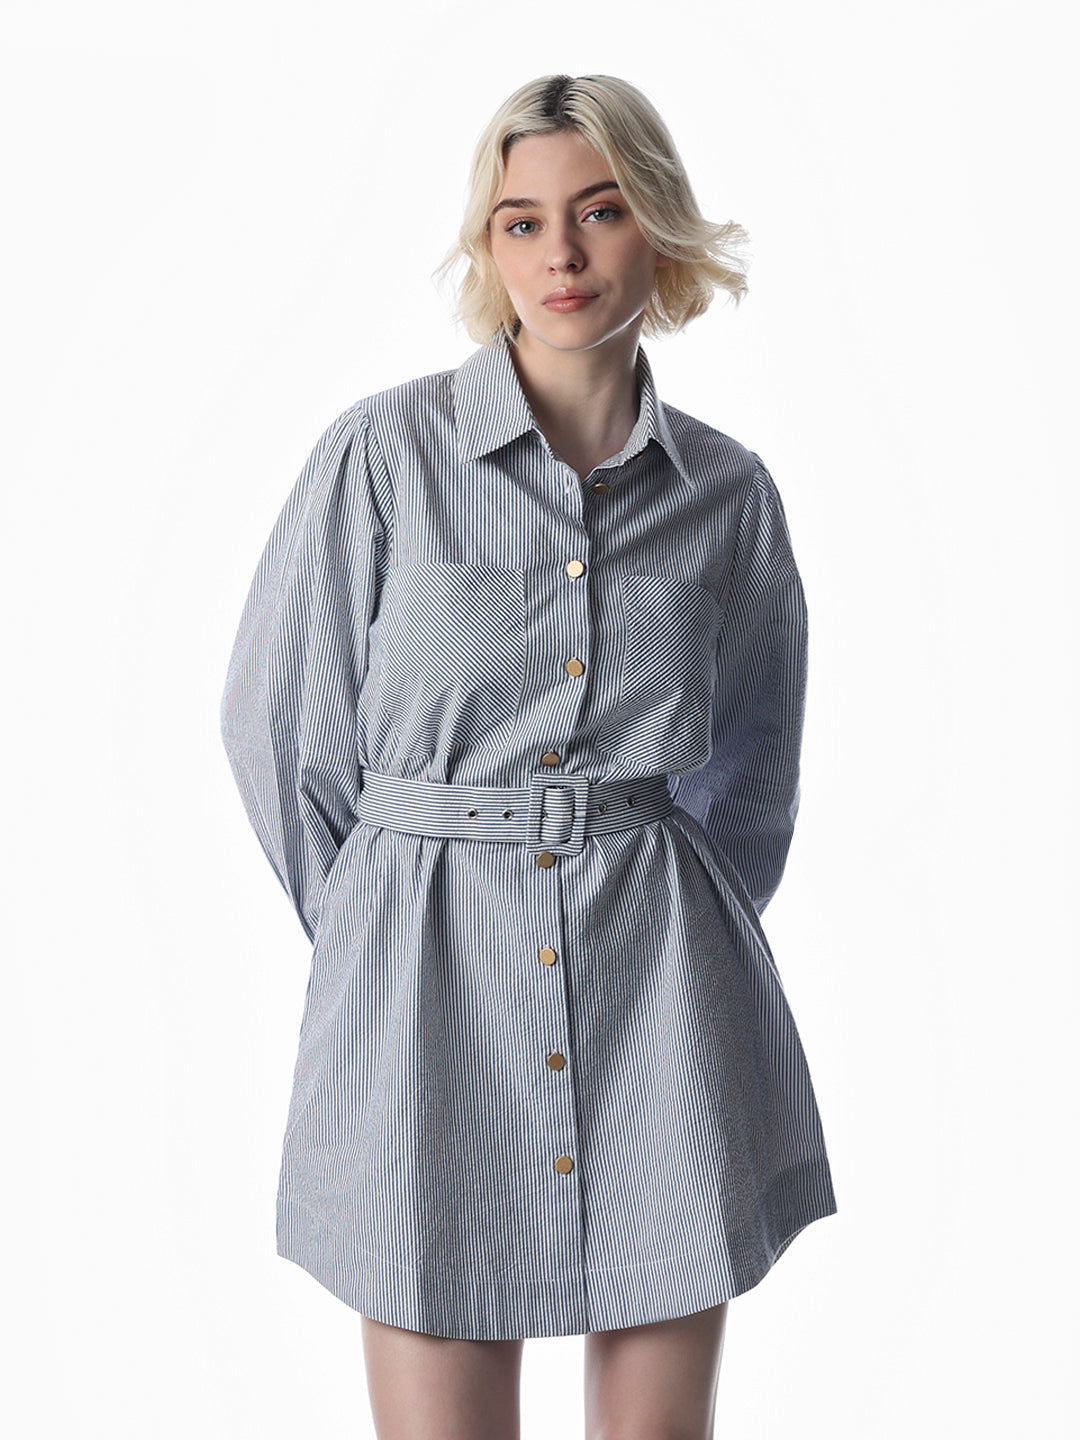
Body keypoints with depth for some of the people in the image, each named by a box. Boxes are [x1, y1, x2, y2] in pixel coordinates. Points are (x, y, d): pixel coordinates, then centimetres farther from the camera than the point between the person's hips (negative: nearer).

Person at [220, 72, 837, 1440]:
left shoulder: (727, 491, 4)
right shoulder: (385, 451, -4)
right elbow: (280, 723, 3)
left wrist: (678, 929, 11)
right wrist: (383, 940, 8)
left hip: (661, 985, 2)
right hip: (431, 980, -2)